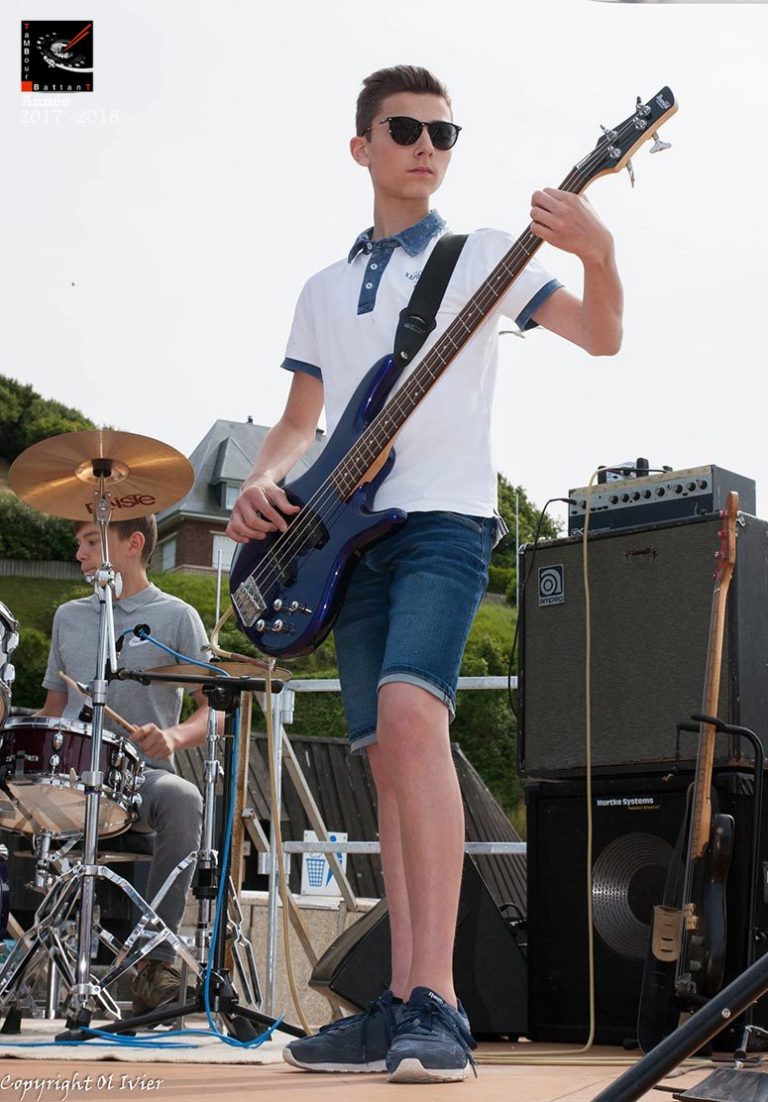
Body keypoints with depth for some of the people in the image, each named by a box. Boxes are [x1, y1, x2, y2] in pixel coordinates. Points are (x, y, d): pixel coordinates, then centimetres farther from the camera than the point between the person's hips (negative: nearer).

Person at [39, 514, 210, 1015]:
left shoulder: (175, 617, 6)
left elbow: (214, 709, 0)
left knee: (182, 799, -37)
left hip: (142, 775, -3)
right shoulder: (68, 617, 20)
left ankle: (157, 958, -27)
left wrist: (173, 736, -21)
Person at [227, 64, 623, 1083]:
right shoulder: (326, 291, 21)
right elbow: (299, 420, 21)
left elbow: (601, 337, -3)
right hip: (350, 536, 6)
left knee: (408, 711, -27)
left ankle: (437, 1001, -29)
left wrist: (597, 255, -25)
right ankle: (406, 1004, 5)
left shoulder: (483, 255, 7)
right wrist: (263, 484, -1)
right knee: (389, 761, 2)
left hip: (446, 517, -5)